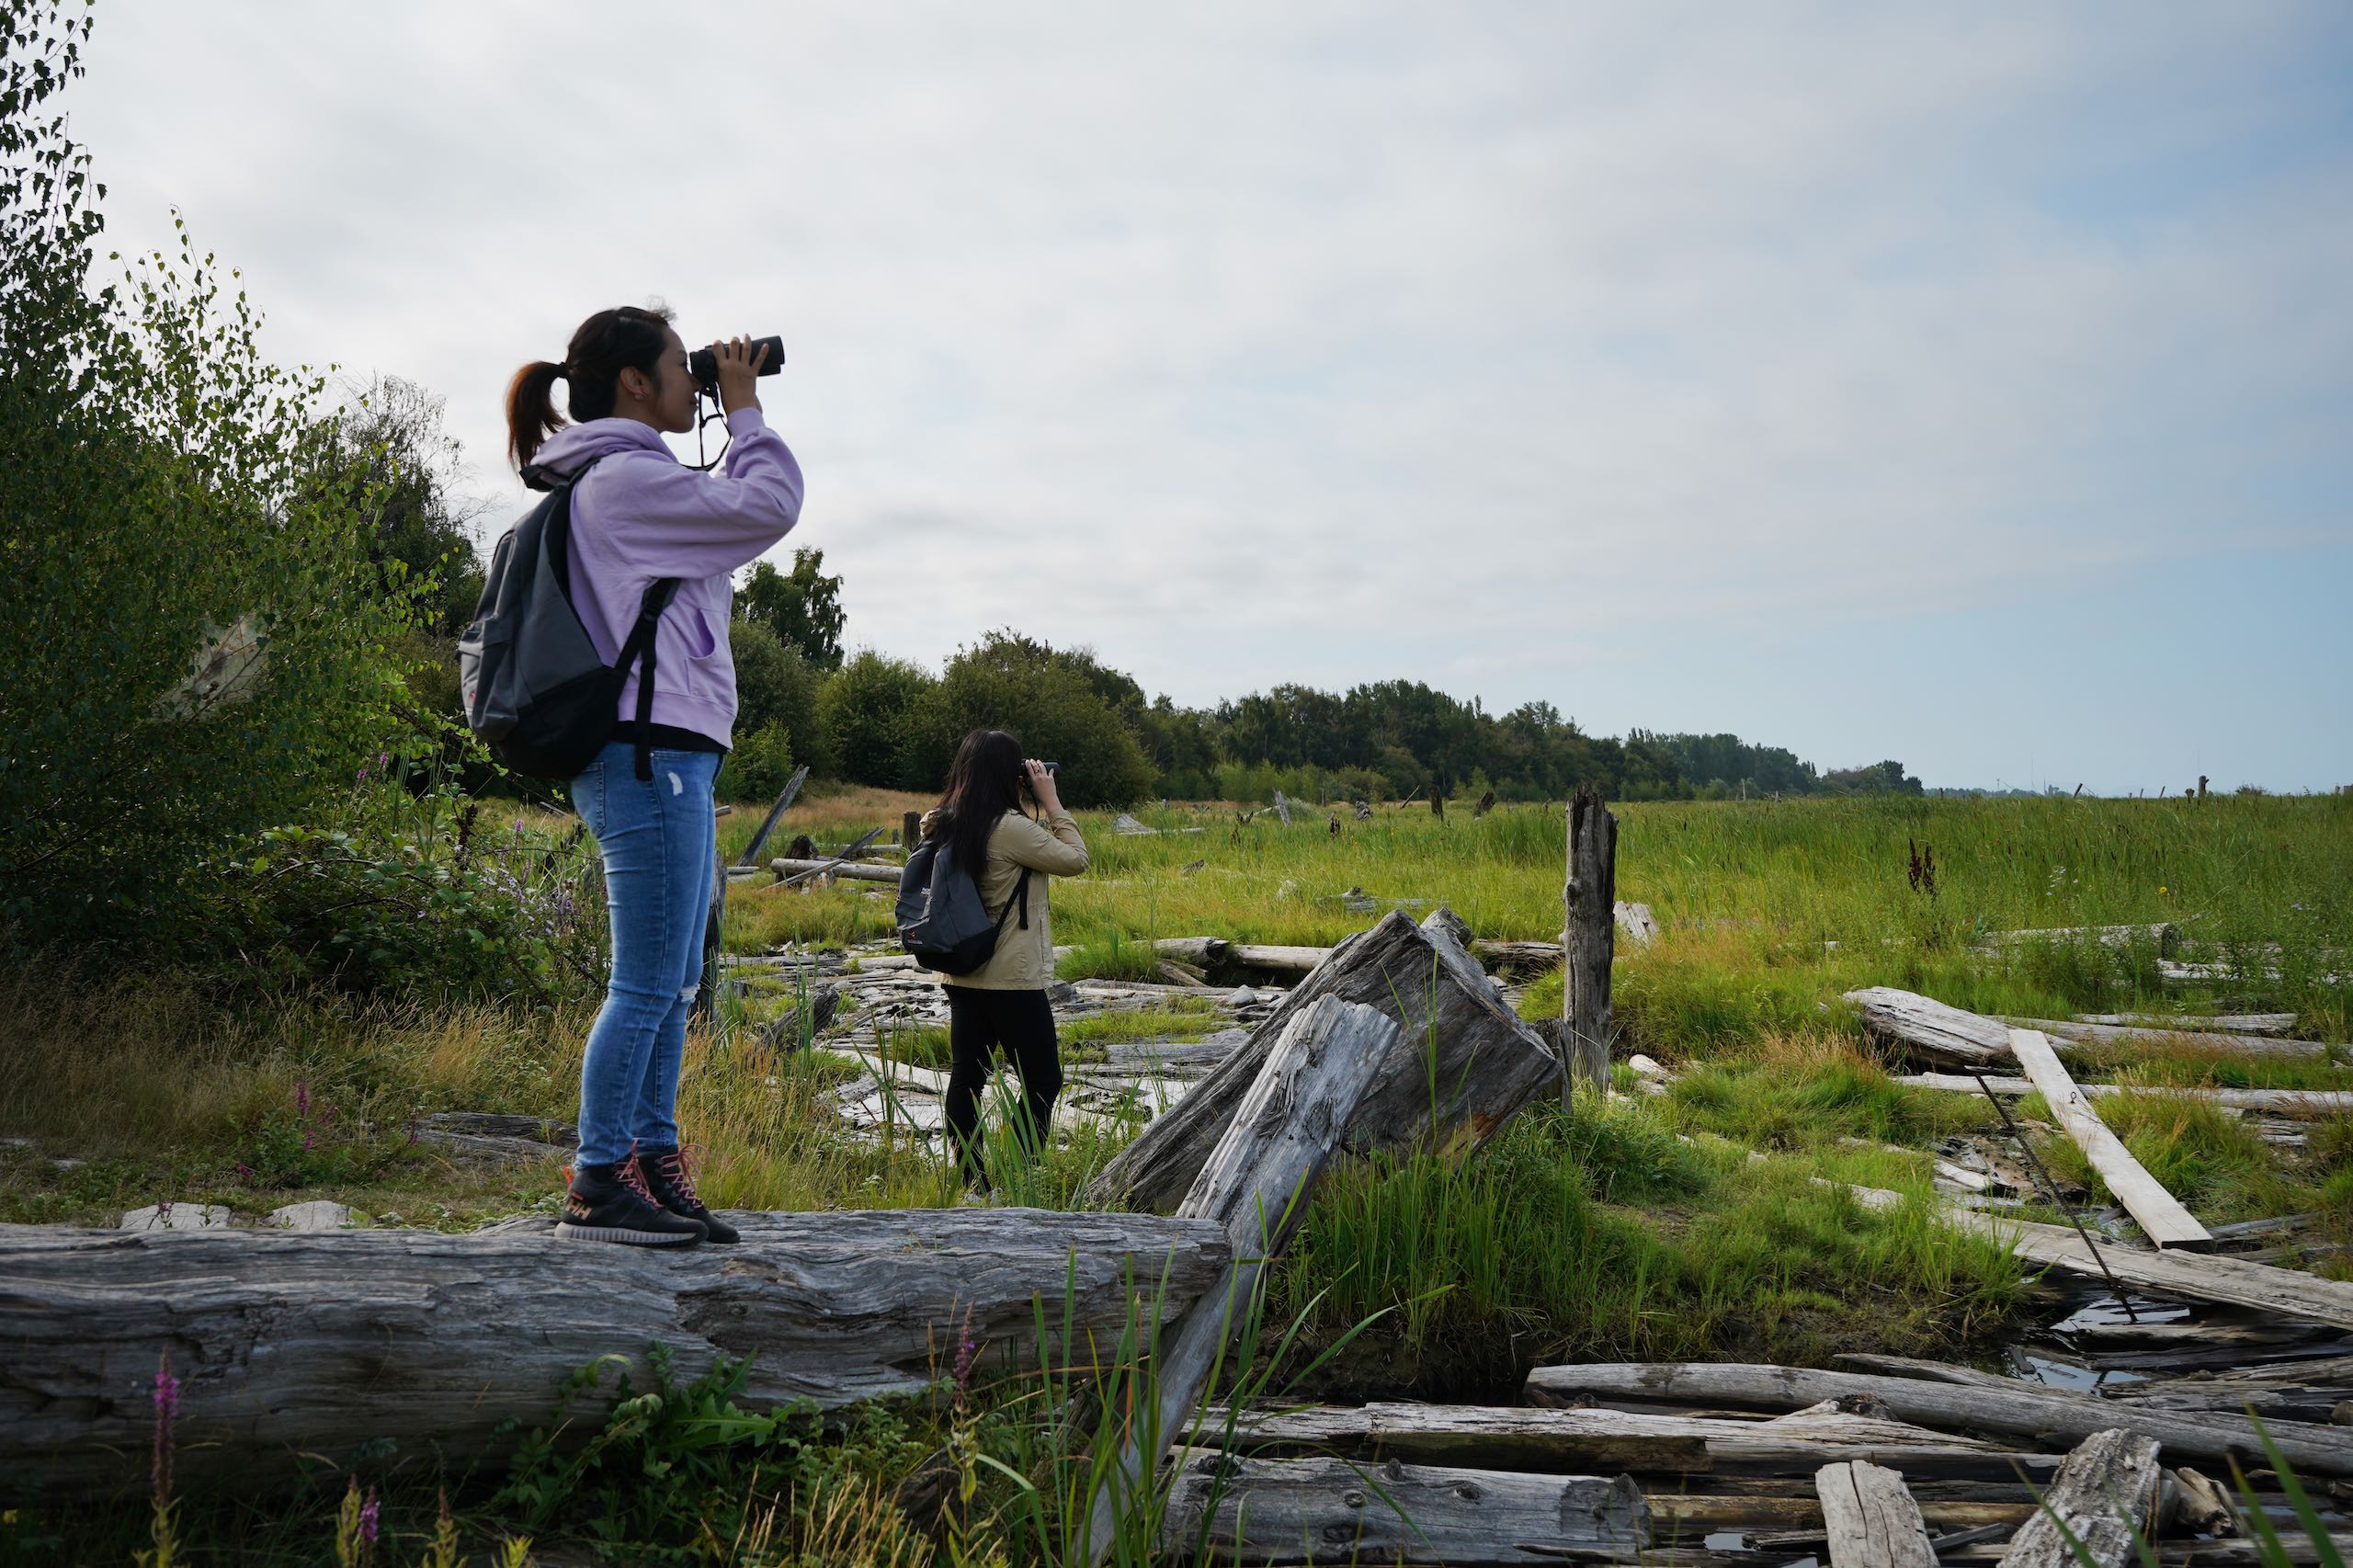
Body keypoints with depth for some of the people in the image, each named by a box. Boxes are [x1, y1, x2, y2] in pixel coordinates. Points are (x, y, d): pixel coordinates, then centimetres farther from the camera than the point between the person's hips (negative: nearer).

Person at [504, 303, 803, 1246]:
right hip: (650, 753, -11)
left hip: (666, 756, 11)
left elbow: (733, 525, 26)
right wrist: (746, 410, 2)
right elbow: (770, 508, -12)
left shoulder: (619, 482, 21)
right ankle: (596, 1186, 0)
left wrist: (732, 424, 21)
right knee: (647, 984, -7)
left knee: (675, 982, 13)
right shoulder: (625, 477, -11)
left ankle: (653, 1168, 19)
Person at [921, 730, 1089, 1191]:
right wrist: (1051, 802, -5)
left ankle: (974, 1184, 15)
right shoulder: (1011, 828, -19)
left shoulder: (945, 825, 3)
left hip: (962, 975, 8)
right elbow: (1075, 859, -12)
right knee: (1042, 1081, 4)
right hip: (1013, 980, -8)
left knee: (966, 1078, 10)